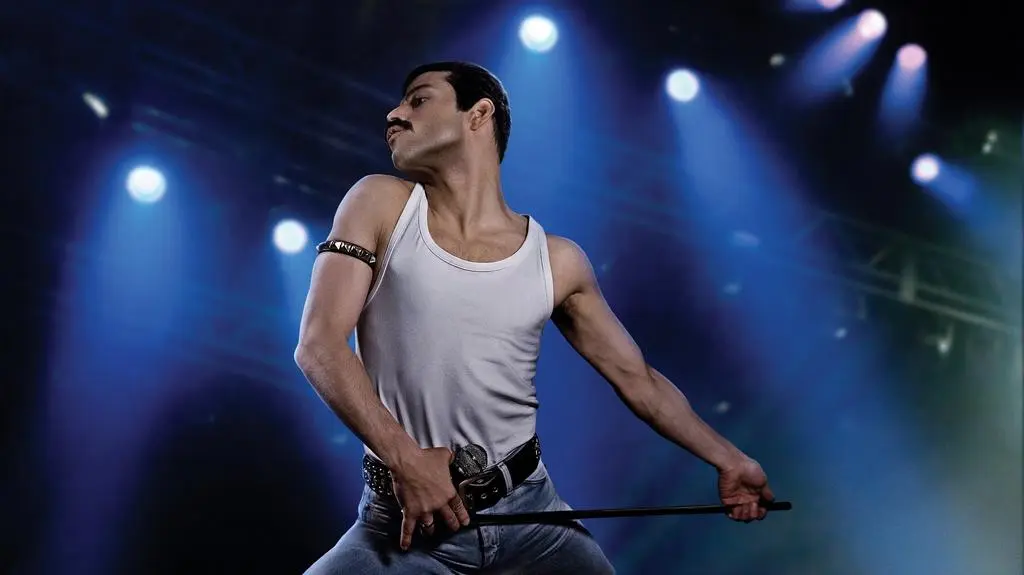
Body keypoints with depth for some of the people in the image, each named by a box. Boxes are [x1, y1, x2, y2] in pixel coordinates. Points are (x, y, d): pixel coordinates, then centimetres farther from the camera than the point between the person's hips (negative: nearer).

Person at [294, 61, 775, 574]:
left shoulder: (556, 261, 2)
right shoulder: (381, 205, -2)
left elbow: (638, 378, 13)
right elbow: (318, 346, -10)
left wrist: (728, 460, 13)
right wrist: (404, 458, -19)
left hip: (528, 510, 2)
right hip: (406, 520, -1)